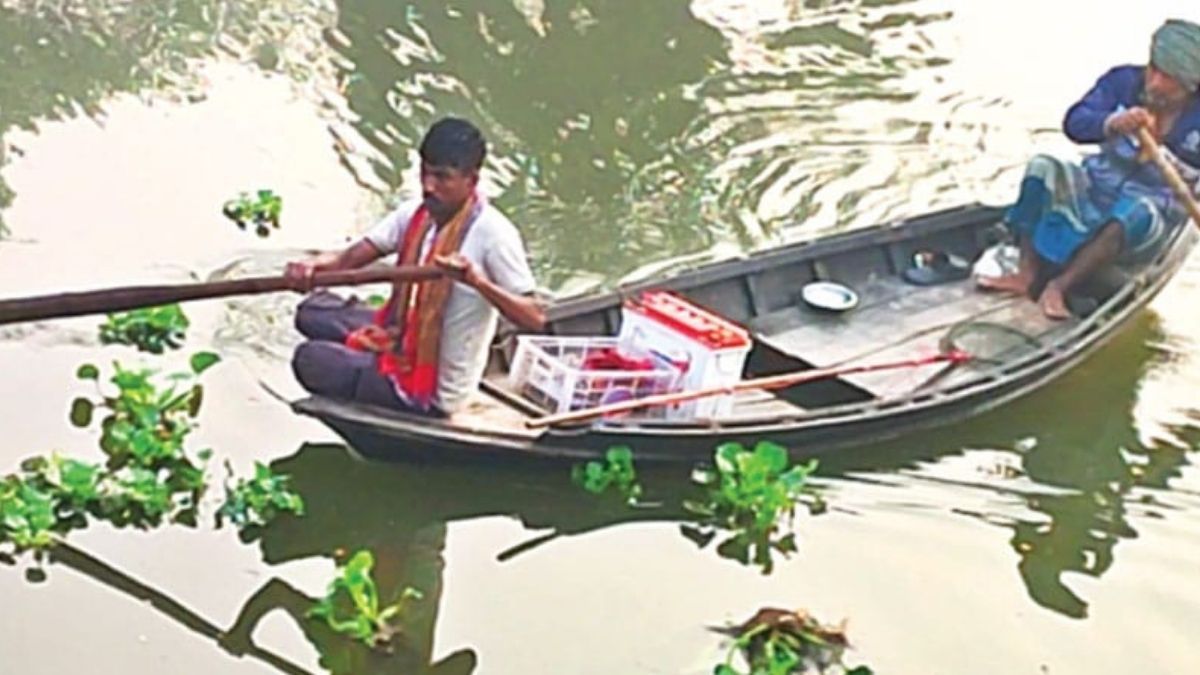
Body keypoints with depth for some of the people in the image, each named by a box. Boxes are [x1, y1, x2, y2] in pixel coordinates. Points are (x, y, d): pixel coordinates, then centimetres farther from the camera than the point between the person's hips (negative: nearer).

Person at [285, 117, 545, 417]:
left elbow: (534, 318, -28)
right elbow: (351, 258, -7)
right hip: (403, 342, 8)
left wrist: (479, 282, -43)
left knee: (310, 360, -8)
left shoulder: (493, 233, -25)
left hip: (434, 391, -8)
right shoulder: (415, 214, -3)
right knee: (314, 310, 14)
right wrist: (314, 265, -28)